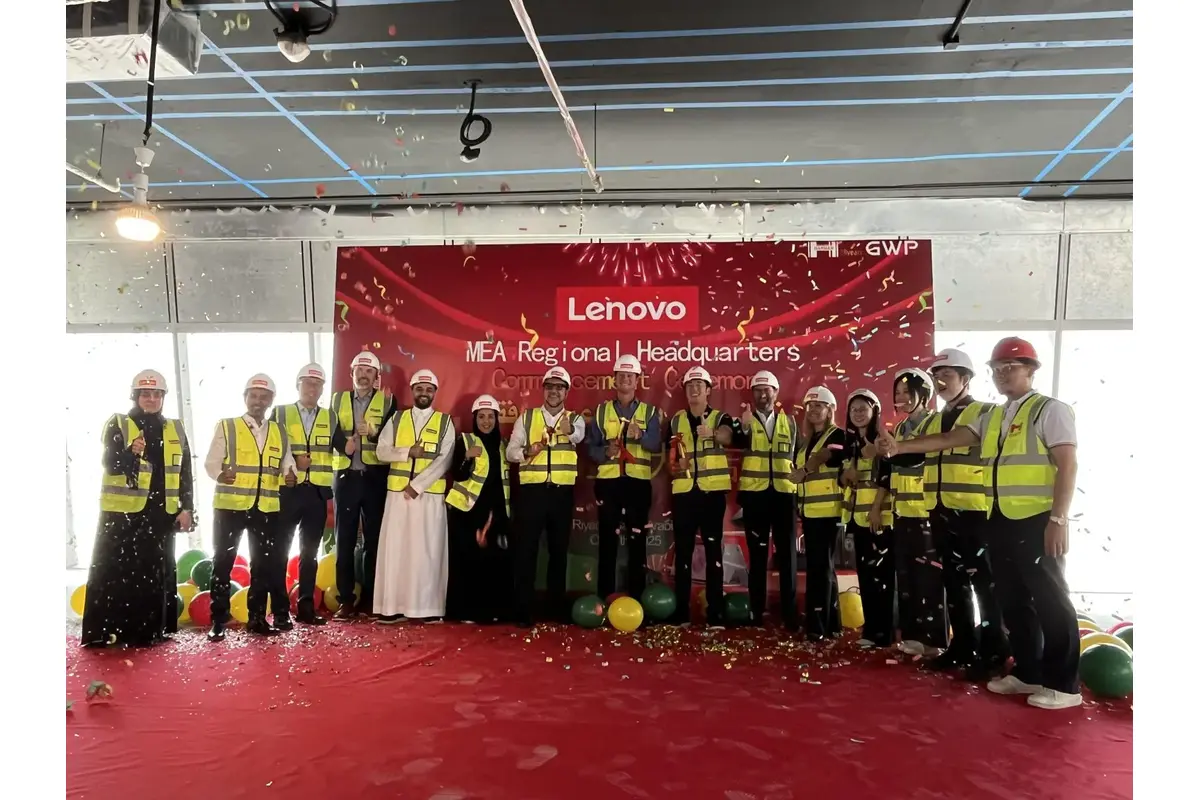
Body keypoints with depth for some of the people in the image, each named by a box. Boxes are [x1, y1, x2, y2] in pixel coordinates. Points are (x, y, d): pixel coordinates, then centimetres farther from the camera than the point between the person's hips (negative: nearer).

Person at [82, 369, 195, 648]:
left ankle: (152, 629, 18)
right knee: (114, 572, -2)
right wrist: (130, 452, -33)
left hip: (161, 513, 4)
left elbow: (185, 473, 11)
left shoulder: (175, 430, 10)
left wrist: (186, 507, 3)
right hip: (122, 512, -3)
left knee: (157, 573, 9)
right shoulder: (118, 425, -1)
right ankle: (102, 632, 6)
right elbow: (111, 465, -13)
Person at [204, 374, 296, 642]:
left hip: (267, 508, 3)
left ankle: (257, 618, 20)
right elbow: (211, 462, -3)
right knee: (223, 563, 1)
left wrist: (290, 476, -11)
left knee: (264, 563, 8)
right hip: (230, 505, -3)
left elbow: (287, 463, 12)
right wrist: (220, 474, -25)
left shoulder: (279, 432, 12)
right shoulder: (226, 427, 3)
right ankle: (218, 622, 11)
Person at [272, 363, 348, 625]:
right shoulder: (280, 413, 5)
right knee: (280, 550, 1)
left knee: (310, 553, 8)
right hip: (286, 491, -2)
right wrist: (292, 460, -13)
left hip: (317, 493, 2)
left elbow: (345, 448, 1)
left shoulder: (330, 418, 10)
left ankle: (305, 607, 15)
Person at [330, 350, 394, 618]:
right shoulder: (337, 400, 13)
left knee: (373, 539, 3)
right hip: (345, 477, 2)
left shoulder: (387, 402, 6)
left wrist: (374, 434, -18)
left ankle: (369, 599, 11)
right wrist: (343, 444, -13)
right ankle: (345, 600, 9)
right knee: (345, 539, 3)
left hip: (375, 478, -1)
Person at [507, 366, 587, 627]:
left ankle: (557, 606, 24)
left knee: (559, 549, 11)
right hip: (532, 490, -1)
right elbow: (510, 451, 3)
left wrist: (569, 430, -43)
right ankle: (523, 609, 8)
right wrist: (526, 452, -19)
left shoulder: (575, 419, 5)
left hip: (562, 492, 1)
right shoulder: (526, 417, 7)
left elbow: (578, 436, -19)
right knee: (525, 549, 0)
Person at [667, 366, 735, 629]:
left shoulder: (721, 418, 2)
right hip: (684, 491, 2)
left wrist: (712, 433, -44)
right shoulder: (676, 420, 11)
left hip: (713, 491, -2)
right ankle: (681, 610, 11)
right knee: (682, 550, 4)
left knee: (713, 549, -1)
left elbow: (727, 438, -22)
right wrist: (676, 466, -8)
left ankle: (716, 612, 4)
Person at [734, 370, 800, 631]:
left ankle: (790, 613, 9)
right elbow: (737, 444, -20)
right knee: (757, 554, 6)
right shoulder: (745, 421, 2)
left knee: (786, 554, 4)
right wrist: (744, 427, -40)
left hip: (784, 494, 2)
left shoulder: (789, 422, 12)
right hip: (754, 494, -2)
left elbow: (797, 455, 18)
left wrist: (797, 478, 4)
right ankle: (756, 612, 13)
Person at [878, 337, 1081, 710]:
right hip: (1000, 521, 7)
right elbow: (949, 439, 10)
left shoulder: (1050, 410, -4)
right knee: (1012, 599, 12)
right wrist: (900, 446, -2)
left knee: (1049, 598, -1)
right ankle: (1026, 673, 23)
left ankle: (1063, 684, 10)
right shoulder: (992, 417, 16)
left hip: (1036, 521, -7)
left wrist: (1058, 519, -18)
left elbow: (1067, 465, -11)